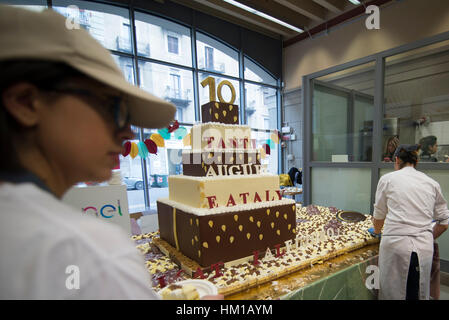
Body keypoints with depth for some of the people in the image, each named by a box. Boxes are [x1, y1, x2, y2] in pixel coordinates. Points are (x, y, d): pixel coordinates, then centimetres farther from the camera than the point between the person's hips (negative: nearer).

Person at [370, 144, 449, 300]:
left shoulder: (387, 179, 1)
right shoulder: (432, 183, 10)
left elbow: (379, 215, 8)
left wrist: (377, 232, 27)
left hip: (395, 245, -4)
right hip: (425, 248, 4)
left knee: (392, 293, 8)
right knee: (421, 294, 18)